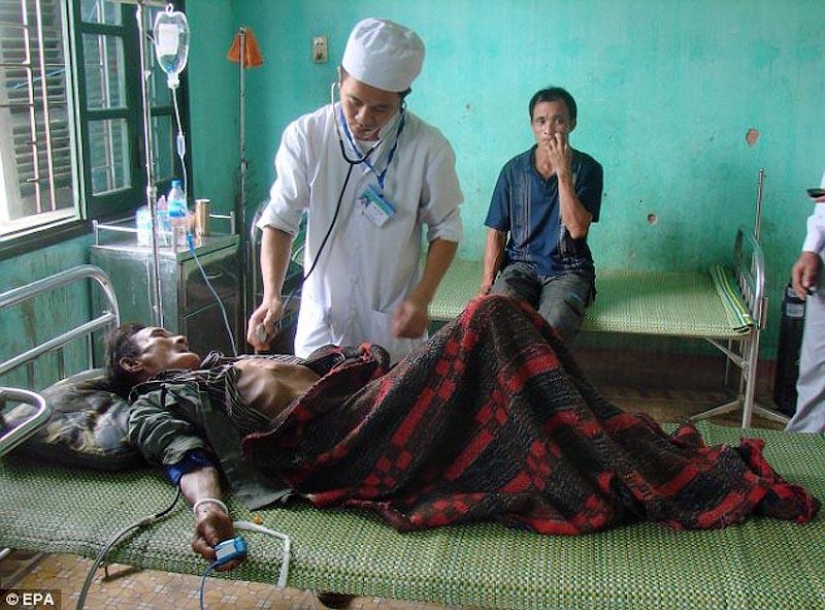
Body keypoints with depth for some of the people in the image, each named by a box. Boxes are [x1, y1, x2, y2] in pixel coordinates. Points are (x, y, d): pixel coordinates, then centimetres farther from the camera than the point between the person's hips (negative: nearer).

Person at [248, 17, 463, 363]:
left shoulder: (429, 147, -11)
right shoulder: (305, 136, -9)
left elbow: (445, 228, -1)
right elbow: (279, 220, -6)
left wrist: (421, 298, -12)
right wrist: (272, 295, -19)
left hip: (393, 324, 0)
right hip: (321, 321, 1)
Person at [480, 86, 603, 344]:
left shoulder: (587, 168, -1)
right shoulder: (514, 169, 5)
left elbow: (577, 229, -13)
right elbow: (497, 232, 6)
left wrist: (563, 172, -16)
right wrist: (487, 282, -7)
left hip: (568, 269, -1)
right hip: (521, 264, 2)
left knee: (553, 325, -33)